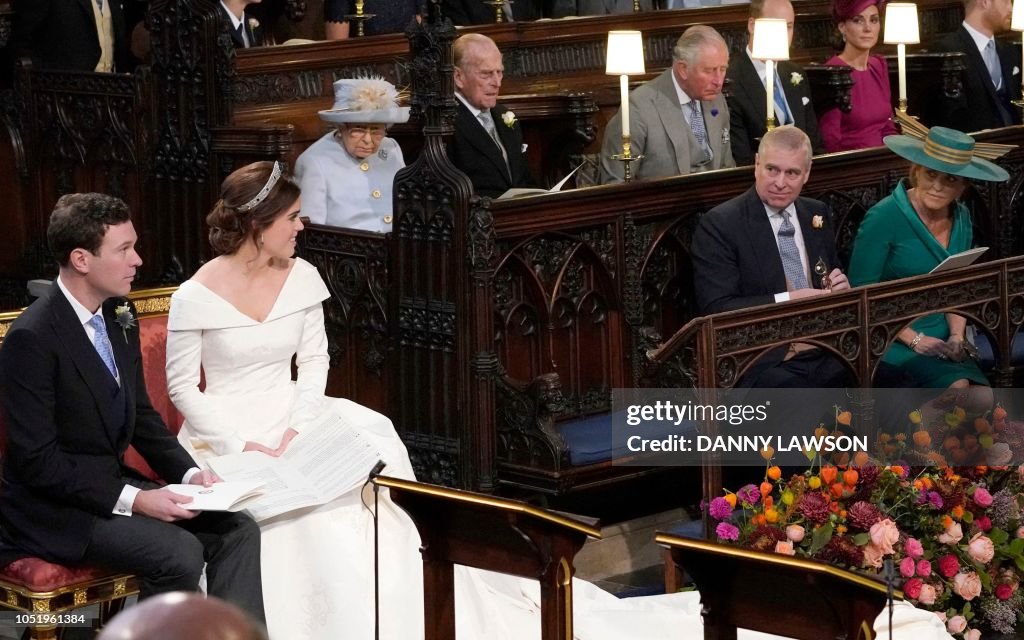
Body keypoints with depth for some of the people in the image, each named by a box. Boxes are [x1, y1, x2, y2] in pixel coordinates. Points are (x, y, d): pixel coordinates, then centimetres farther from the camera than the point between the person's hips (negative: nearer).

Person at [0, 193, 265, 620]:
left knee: (238, 530, -6)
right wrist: (132, 500, -25)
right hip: (53, 510, -8)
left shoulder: (118, 317, 5)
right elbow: (36, 460, -21)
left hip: (114, 484, 8)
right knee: (180, 553, -26)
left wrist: (190, 473, -2)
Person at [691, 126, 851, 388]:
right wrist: (787, 299, -19)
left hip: (826, 356, 6)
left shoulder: (817, 214, 15)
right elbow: (715, 309, -12)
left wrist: (840, 287, 1)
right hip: (763, 363, -6)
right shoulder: (719, 225, -4)